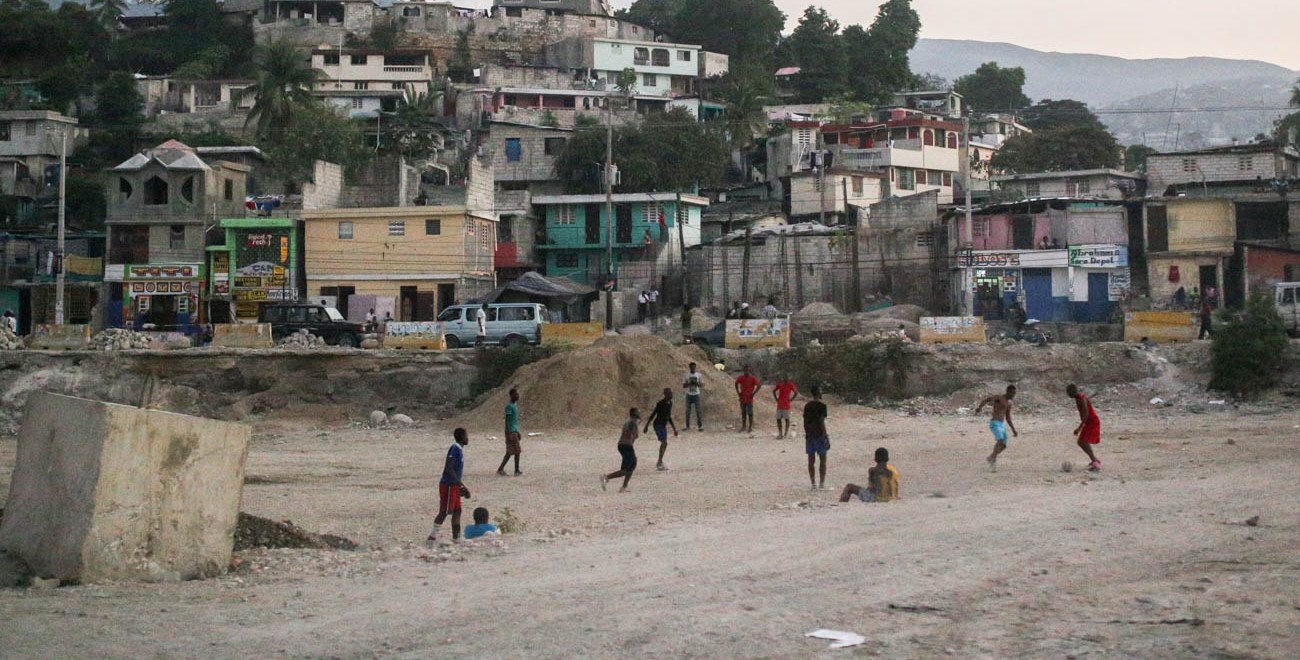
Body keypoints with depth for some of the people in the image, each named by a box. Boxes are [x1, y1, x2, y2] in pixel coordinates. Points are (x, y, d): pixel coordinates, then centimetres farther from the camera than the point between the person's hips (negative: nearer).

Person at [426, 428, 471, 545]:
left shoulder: (459, 449, 15)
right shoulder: (455, 448, -15)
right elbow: (449, 469, -22)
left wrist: (462, 485, 21)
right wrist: (461, 483, -22)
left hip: (454, 486, 10)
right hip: (448, 485, -10)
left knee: (457, 511, 11)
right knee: (445, 511, -8)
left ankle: (456, 538, 14)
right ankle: (432, 537, -6)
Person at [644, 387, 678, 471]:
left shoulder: (670, 403, 7)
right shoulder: (660, 403, -18)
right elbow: (653, 414, -14)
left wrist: (674, 429, 17)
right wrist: (646, 426, -12)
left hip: (664, 425, 9)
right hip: (658, 424, -9)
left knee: (664, 444, 12)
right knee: (664, 443, -17)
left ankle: (659, 463, 24)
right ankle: (659, 463, -13)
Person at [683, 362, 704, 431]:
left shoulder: (699, 375, 1)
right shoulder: (686, 375, 3)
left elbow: (702, 385, 0)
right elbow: (683, 386, 3)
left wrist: (696, 383, -18)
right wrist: (689, 383, -15)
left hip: (696, 395, -1)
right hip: (689, 395, 1)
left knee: (698, 410, -5)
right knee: (688, 411, 3)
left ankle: (700, 426, -1)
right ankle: (687, 426, 10)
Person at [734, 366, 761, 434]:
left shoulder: (752, 378, -10)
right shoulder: (740, 378, 1)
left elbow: (759, 385, -9)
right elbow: (736, 384, 18)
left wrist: (753, 393, -12)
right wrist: (738, 392, 7)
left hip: (749, 398, -4)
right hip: (742, 398, 4)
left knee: (750, 413, -4)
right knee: (743, 413, 11)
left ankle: (750, 428, 2)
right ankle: (743, 427, 19)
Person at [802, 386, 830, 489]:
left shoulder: (807, 406, 7)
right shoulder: (821, 405, -11)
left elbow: (805, 422, 8)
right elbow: (821, 422, -15)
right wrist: (826, 437, -11)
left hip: (809, 436, 5)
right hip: (819, 435, -5)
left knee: (811, 460, 6)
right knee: (823, 460, 4)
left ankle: (813, 483, 6)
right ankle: (822, 483, 1)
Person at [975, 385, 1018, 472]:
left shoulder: (1009, 403, 17)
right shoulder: (999, 397, -8)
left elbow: (1008, 418, 26)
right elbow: (987, 398, -23)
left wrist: (1013, 430, 22)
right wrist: (980, 407, -41)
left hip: (1002, 424, 9)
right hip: (995, 423, -9)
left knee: (1003, 445, 7)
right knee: (1000, 440, -29)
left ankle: (990, 457, 27)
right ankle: (993, 460, -25)